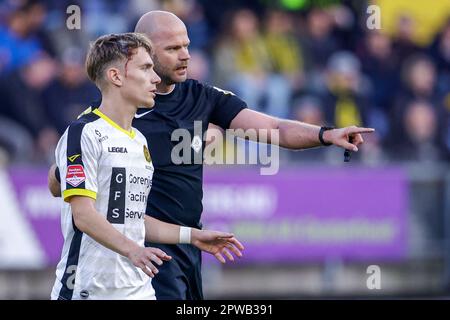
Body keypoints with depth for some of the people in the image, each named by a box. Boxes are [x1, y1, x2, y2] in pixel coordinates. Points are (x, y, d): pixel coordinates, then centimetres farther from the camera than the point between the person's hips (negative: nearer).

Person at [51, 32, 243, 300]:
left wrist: (192, 236, 17)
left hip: (138, 288, 8)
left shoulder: (140, 141, 19)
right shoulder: (83, 133, -9)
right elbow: (83, 214, -18)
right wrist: (132, 249, -30)